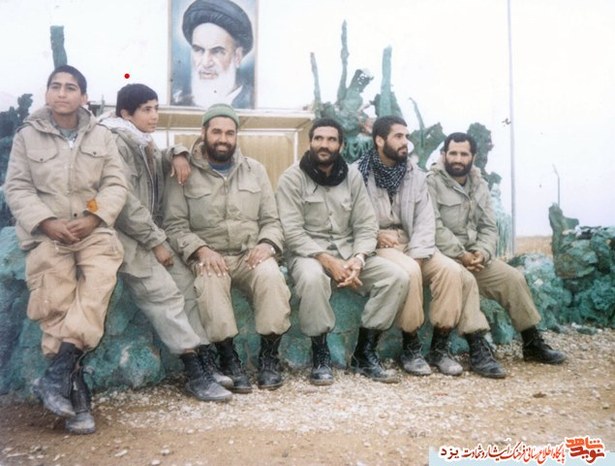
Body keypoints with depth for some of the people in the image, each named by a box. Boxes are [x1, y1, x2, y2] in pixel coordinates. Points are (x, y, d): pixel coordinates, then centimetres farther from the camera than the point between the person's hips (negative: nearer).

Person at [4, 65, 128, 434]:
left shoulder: (102, 136, 13)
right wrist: (47, 223, -11)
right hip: (46, 231, -1)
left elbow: (116, 185, 7)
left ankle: (59, 371, -25)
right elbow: (17, 188, 5)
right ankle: (75, 382, -16)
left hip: (93, 229, 1)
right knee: (54, 298, -21)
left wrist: (93, 219, -10)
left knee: (99, 279, -27)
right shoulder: (27, 136, 10)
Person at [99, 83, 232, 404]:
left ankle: (205, 362, -5)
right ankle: (196, 374, -16)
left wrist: (178, 154, 11)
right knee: (164, 293, -20)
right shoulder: (115, 143, -10)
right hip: (125, 236, -9)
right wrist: (156, 242, -16)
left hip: (149, 233, 9)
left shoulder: (144, 144, 16)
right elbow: (125, 202, -18)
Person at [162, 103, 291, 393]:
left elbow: (271, 220, 11)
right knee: (211, 280, -35)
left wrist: (267, 244, -10)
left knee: (271, 275, -29)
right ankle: (228, 358, -18)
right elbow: (174, 226, -4)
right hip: (208, 256, -2)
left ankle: (269, 355, -12)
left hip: (250, 255, 2)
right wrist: (200, 250, -21)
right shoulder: (185, 173, 2)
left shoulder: (255, 169, 12)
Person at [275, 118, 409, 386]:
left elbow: (366, 226, 2)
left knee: (397, 276, -17)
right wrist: (327, 260, -23)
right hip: (308, 253, -4)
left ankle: (364, 353, -3)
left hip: (348, 251, 5)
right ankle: (320, 354, -16)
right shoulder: (292, 177, -5)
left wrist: (357, 259, -16)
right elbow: (293, 232, -13)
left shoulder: (352, 176, 7)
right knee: (312, 278, -39)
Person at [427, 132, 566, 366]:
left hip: (473, 256, 7)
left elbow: (489, 227, 9)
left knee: (513, 278, -5)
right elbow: (434, 227, -18)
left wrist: (482, 253, -11)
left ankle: (533, 343, 9)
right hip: (443, 256, -6)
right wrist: (460, 255, -19)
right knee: (465, 280, -33)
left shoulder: (480, 185, 12)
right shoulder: (431, 182, -8)